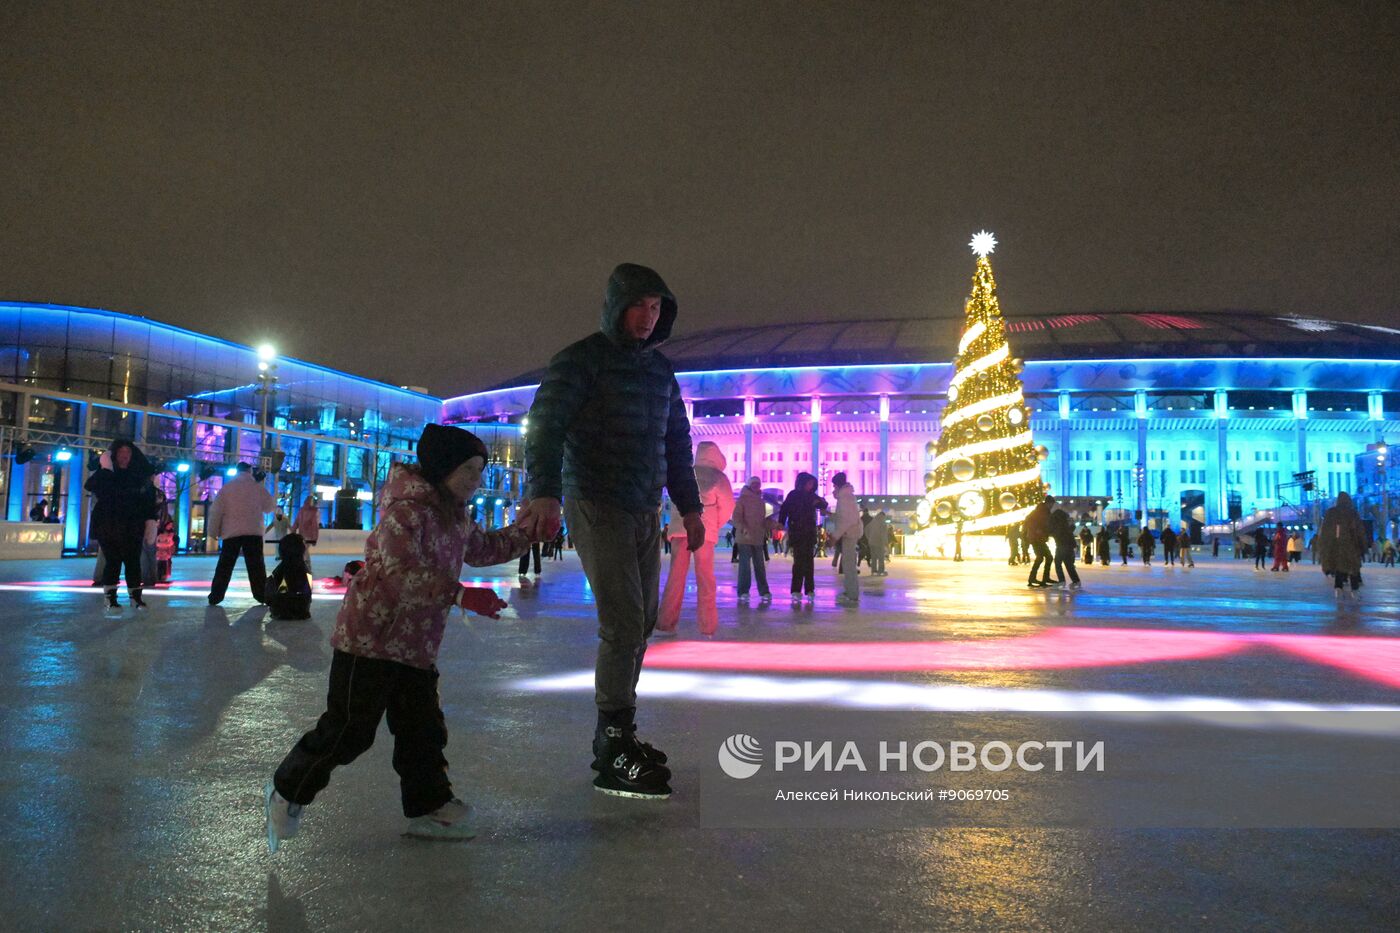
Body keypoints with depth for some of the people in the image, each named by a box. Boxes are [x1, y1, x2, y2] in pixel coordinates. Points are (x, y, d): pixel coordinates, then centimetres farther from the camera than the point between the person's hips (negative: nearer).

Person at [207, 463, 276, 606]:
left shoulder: (226, 488, 4)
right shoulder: (257, 487, 4)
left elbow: (216, 511, 1)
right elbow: (270, 506, 12)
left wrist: (214, 531, 7)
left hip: (231, 533, 1)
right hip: (253, 532, 0)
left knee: (224, 566, 4)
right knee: (256, 566, 3)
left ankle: (215, 596, 1)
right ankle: (261, 595, 0)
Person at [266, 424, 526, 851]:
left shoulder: (457, 518, 10)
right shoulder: (407, 510, -22)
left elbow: (484, 548, 25)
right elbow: (403, 570, -33)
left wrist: (527, 532, 13)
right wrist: (460, 594, -40)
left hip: (417, 646, 9)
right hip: (371, 637, -9)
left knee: (423, 728, 13)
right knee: (349, 728, -1)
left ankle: (429, 807, 25)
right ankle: (287, 791, 19)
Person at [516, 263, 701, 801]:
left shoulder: (659, 369, 15)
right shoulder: (581, 360, -6)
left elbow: (677, 442, 23)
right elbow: (545, 427, -18)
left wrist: (689, 506, 19)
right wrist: (544, 494, -34)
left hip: (646, 512, 7)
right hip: (597, 507, -7)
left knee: (641, 625, 8)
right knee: (624, 625, -13)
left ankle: (615, 735, 18)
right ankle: (613, 754, -6)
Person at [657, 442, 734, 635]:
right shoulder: (718, 477, 0)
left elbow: (673, 500, 9)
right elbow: (727, 506, -1)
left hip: (679, 528, 2)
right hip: (705, 531, -2)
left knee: (675, 576, 6)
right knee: (705, 579, 4)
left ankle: (666, 624, 5)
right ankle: (706, 627, 3)